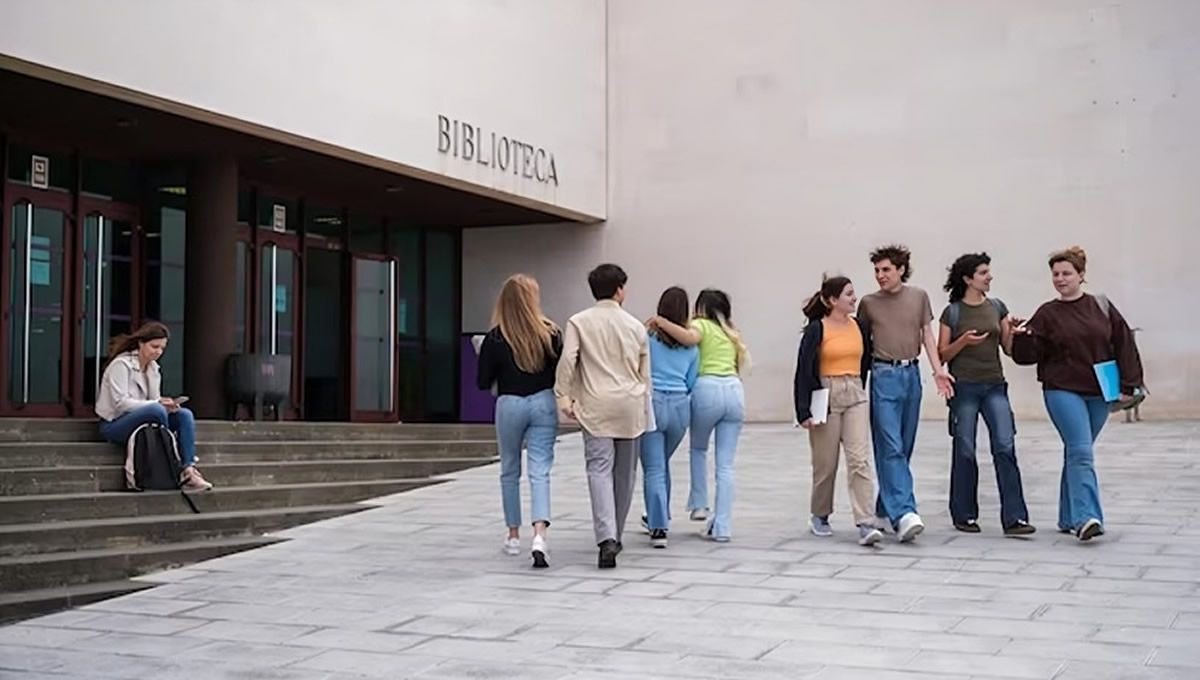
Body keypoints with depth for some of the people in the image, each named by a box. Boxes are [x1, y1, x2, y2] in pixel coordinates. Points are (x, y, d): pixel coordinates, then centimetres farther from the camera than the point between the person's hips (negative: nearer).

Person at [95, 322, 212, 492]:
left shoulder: (154, 369, 13)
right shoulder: (121, 364, -11)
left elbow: (154, 401, 10)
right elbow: (120, 403, -20)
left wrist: (168, 405, -14)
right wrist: (157, 403, -27)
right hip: (114, 425, -8)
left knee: (185, 415, -15)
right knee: (157, 410, -34)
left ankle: (189, 470, -30)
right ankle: (177, 467, -21)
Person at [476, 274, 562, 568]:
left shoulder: (495, 338, -8)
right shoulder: (550, 332, -5)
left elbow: (482, 382, -3)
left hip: (509, 405, 0)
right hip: (543, 403, 0)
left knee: (509, 471, 17)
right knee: (540, 472, -2)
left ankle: (514, 535, 25)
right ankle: (539, 535, -20)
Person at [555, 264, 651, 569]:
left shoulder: (579, 322, 2)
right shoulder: (635, 326, 10)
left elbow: (567, 359, -12)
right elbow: (645, 372, 14)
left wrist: (563, 395, -9)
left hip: (596, 406, -2)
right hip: (630, 406, 2)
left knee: (600, 469, -8)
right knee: (625, 472, 12)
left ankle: (607, 538, -24)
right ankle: (614, 536, 22)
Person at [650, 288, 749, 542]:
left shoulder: (701, 324, 8)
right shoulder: (731, 333, 27)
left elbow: (689, 338, -14)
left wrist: (662, 322, -7)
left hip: (708, 388, -4)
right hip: (735, 390, 4)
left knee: (698, 448, 23)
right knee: (726, 464, 3)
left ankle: (699, 504, 17)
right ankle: (722, 527, 0)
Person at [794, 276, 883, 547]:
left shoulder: (859, 327, 7)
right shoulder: (817, 329, -7)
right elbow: (804, 371, -9)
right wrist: (804, 411, -13)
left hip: (855, 397, 4)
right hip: (826, 397, -3)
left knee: (859, 460, -8)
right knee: (826, 463, 7)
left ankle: (865, 525, -13)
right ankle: (820, 517, 27)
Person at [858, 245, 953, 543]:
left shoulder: (919, 297, 8)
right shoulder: (869, 303, 4)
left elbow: (927, 334, 10)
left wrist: (938, 370, -1)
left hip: (911, 374, 3)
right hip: (884, 375, -3)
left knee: (904, 448, 8)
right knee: (891, 448, -12)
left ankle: (885, 508, 20)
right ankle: (903, 513, -19)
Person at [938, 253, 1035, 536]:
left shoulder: (997, 307, 9)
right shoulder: (952, 312, -1)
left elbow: (1008, 349, 10)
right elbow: (942, 354, 1)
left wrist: (1011, 331, -9)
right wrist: (964, 341, -15)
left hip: (995, 386, 3)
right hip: (964, 387, -3)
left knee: (1005, 448, -8)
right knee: (964, 452, 3)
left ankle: (1014, 518, -8)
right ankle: (964, 516, 17)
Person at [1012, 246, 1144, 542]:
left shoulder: (1102, 307, 5)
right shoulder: (1047, 314, 1)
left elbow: (1124, 346, 5)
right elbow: (1030, 354, -1)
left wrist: (1128, 385, 0)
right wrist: (1021, 337, -20)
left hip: (1098, 394, 3)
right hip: (1063, 392, -3)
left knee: (1077, 453, 11)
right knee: (1081, 452, -16)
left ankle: (1069, 518, 20)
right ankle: (1086, 517, -21)